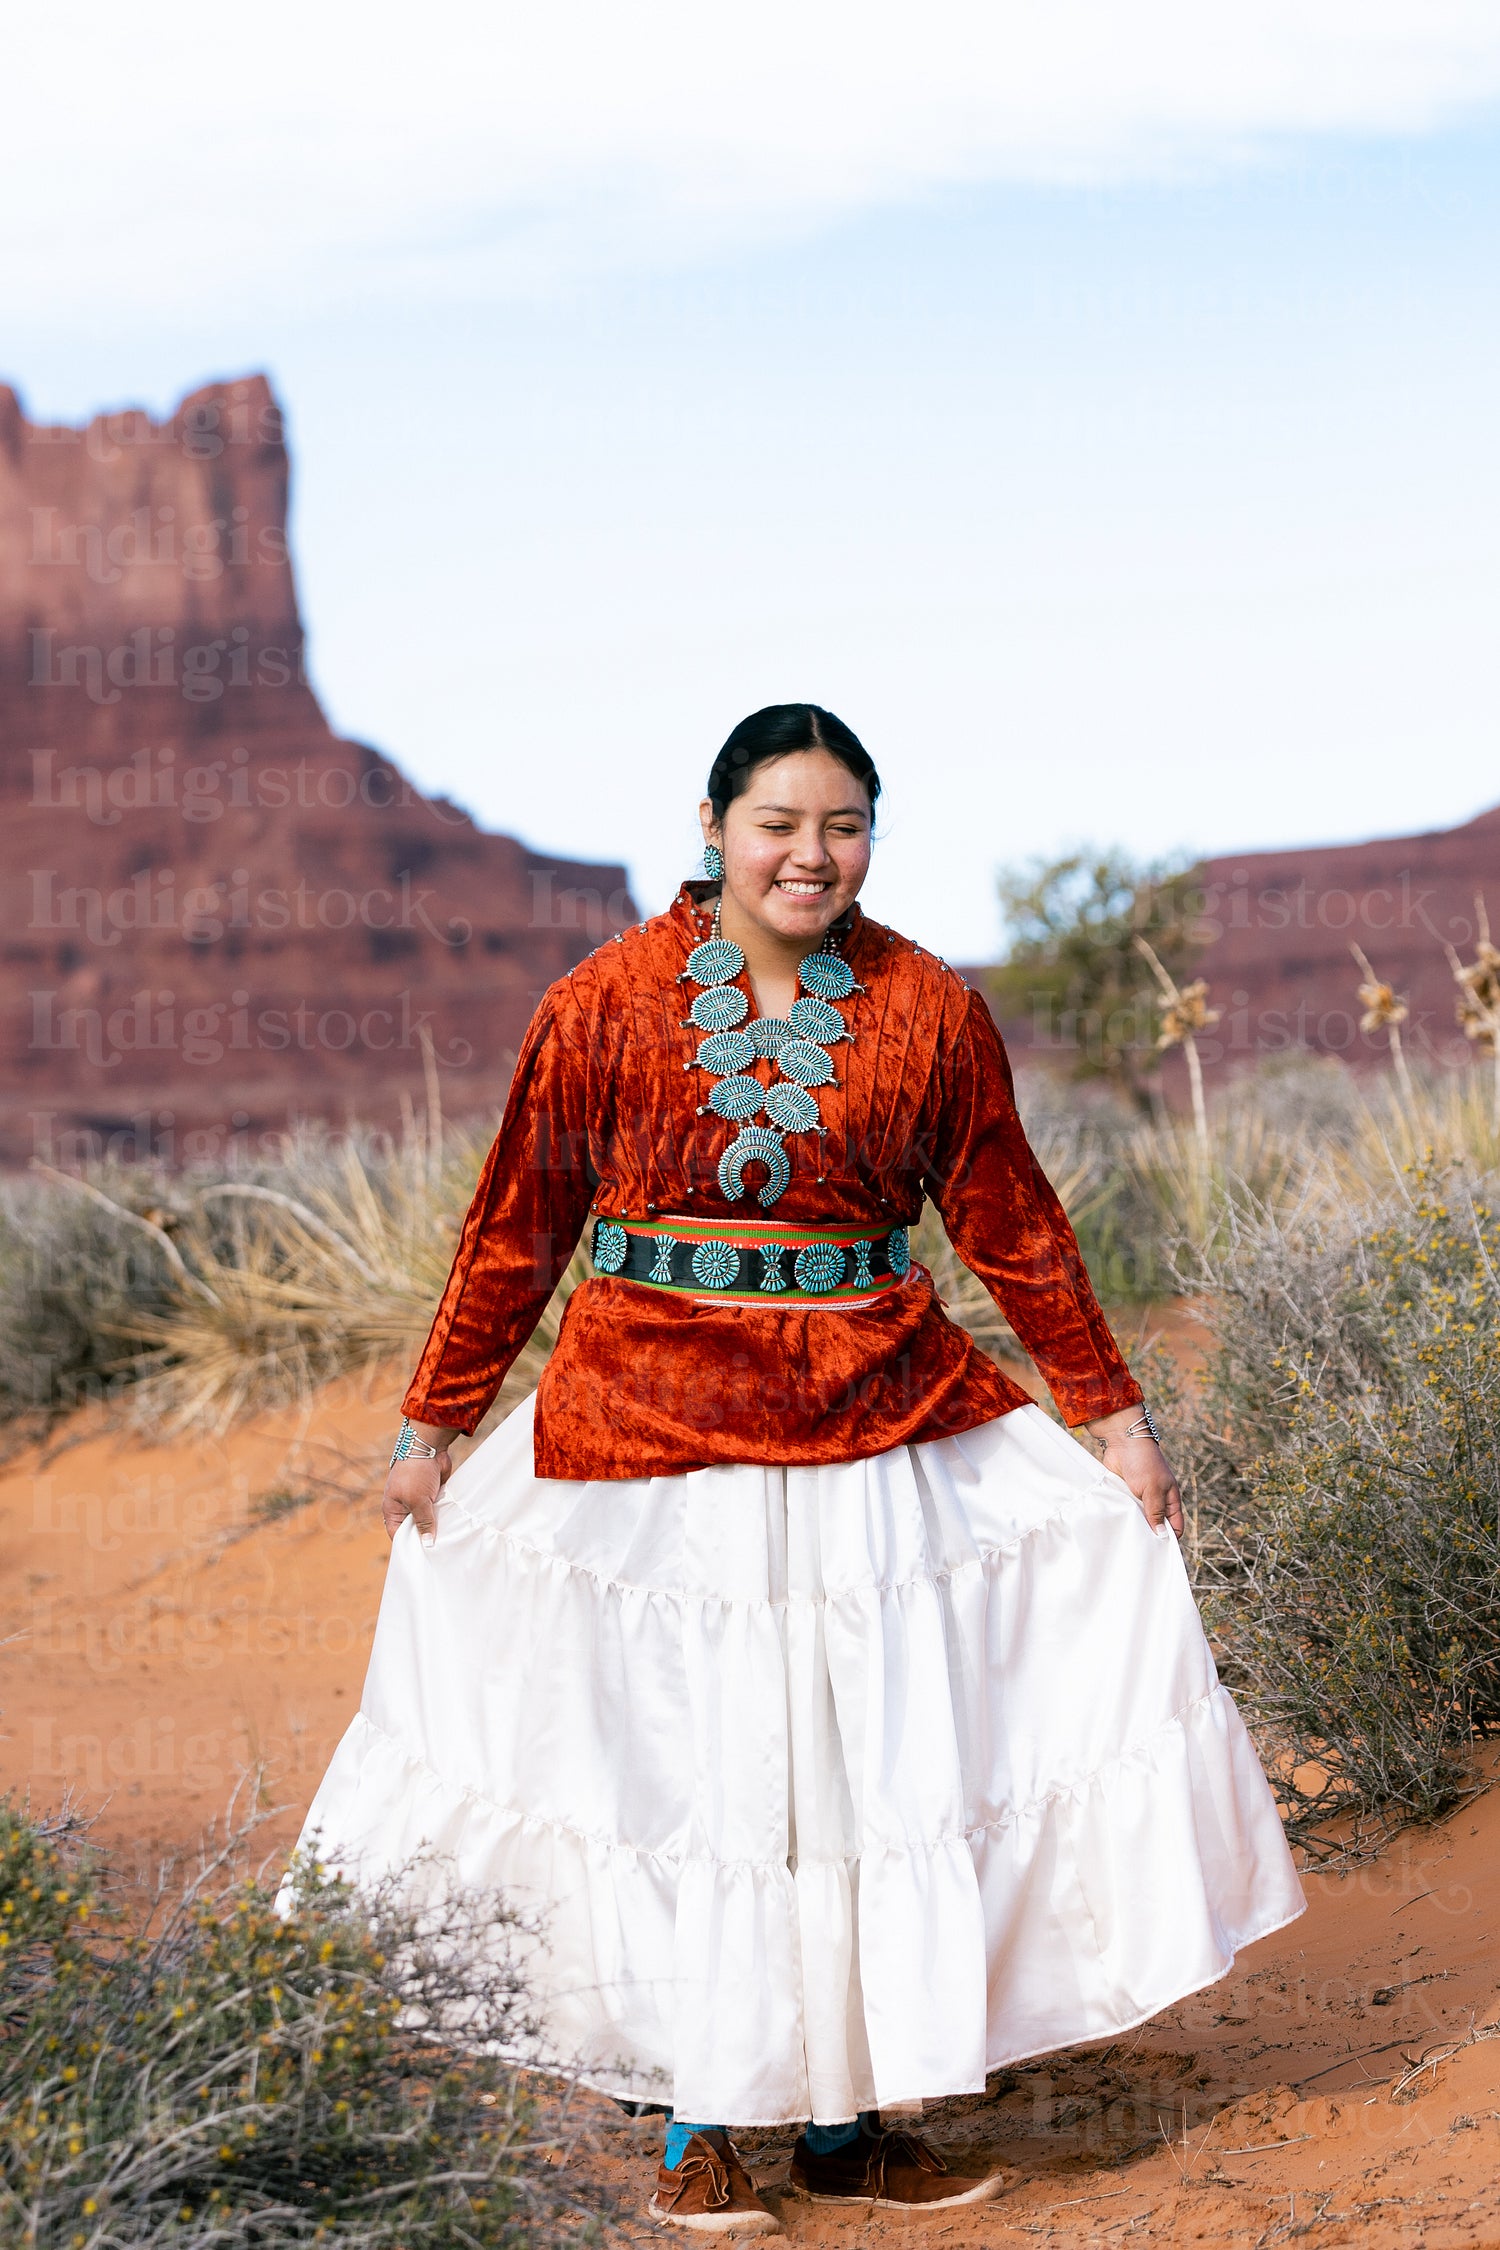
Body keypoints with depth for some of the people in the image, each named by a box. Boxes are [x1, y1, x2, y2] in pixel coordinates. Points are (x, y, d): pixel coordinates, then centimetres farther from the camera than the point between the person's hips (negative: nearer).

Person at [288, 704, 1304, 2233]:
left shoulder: (929, 1013, 1)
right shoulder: (606, 1004, -3)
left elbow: (1014, 1227, 8)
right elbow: (516, 1227, 3)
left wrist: (1110, 1414, 9)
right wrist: (431, 1426, 7)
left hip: (876, 1430, 2)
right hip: (648, 1421, -2)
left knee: (869, 1762, 6)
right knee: (676, 1763, 4)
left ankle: (843, 2119, 20)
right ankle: (693, 2131, 17)